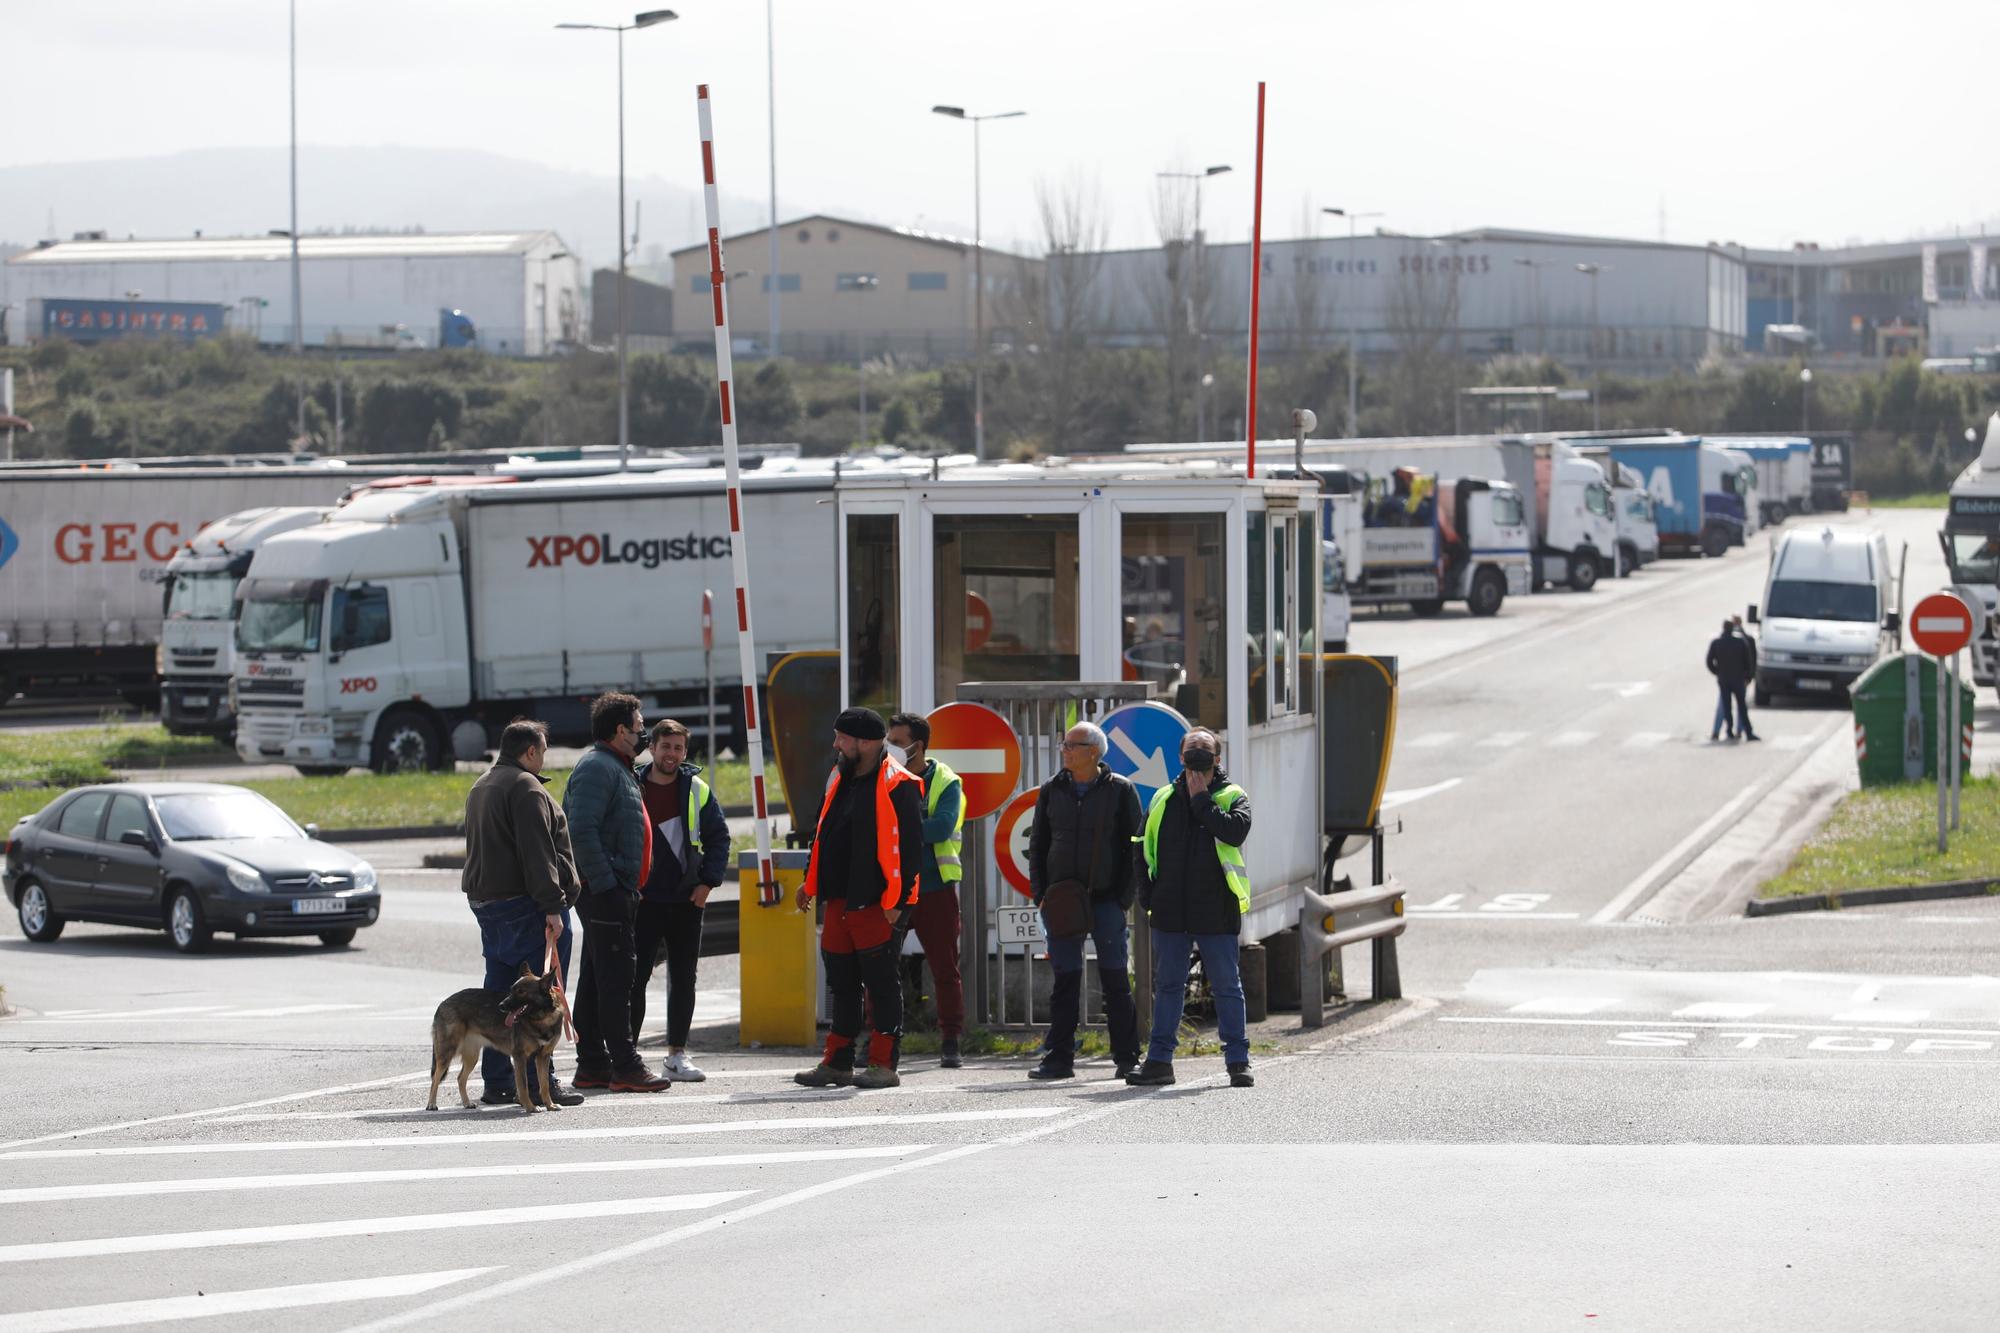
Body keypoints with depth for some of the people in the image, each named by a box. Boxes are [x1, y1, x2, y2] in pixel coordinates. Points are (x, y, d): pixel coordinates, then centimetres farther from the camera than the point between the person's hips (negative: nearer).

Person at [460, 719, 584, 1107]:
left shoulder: (480, 787, 19)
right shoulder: (526, 788, -12)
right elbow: (536, 853, -20)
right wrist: (552, 906, -21)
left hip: (485, 901, 10)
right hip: (523, 901, -10)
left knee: (498, 989, 11)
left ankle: (497, 1082, 13)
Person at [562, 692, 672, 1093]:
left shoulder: (618, 768, 21)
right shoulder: (597, 767, -13)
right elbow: (582, 830, -23)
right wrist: (603, 883, -24)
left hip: (617, 891, 11)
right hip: (605, 892, -11)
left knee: (597, 977, 12)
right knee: (616, 975, -11)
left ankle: (592, 1064, 16)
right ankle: (624, 1067, -13)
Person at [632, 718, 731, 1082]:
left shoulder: (697, 790, 4)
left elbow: (719, 838, 10)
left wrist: (708, 882, -1)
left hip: (687, 901, 3)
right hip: (643, 899, -3)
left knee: (683, 979, 6)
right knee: (635, 976, -6)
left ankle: (677, 1055, 13)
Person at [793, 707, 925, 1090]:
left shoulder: (897, 785, -11)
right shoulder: (839, 779, 14)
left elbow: (910, 846, -14)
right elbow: (822, 834, 25)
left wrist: (898, 901, -17)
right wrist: (810, 882, 22)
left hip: (876, 904, -8)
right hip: (839, 900, 8)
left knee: (882, 985, -2)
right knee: (842, 984, 12)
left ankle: (884, 1065, 2)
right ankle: (837, 1063, 17)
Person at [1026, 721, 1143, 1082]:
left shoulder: (1121, 791, 0)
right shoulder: (1052, 791, 9)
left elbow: (1134, 847, 1)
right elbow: (1038, 844, 13)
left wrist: (1124, 898, -7)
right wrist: (1040, 894, 2)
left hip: (1106, 899, -3)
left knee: (1115, 980, 0)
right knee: (1065, 980, 3)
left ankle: (1127, 1058, 5)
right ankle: (1059, 1058, 6)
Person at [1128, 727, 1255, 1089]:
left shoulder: (1232, 797, 1)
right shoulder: (1163, 799, 12)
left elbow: (1236, 831, -20)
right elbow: (1144, 847, 17)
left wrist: (1201, 800, -13)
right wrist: (1150, 895, 7)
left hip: (1216, 912, -3)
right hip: (1170, 911, 3)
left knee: (1227, 987, 1)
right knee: (1167, 986, 8)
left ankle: (1238, 1062, 7)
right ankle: (1159, 1061, 12)